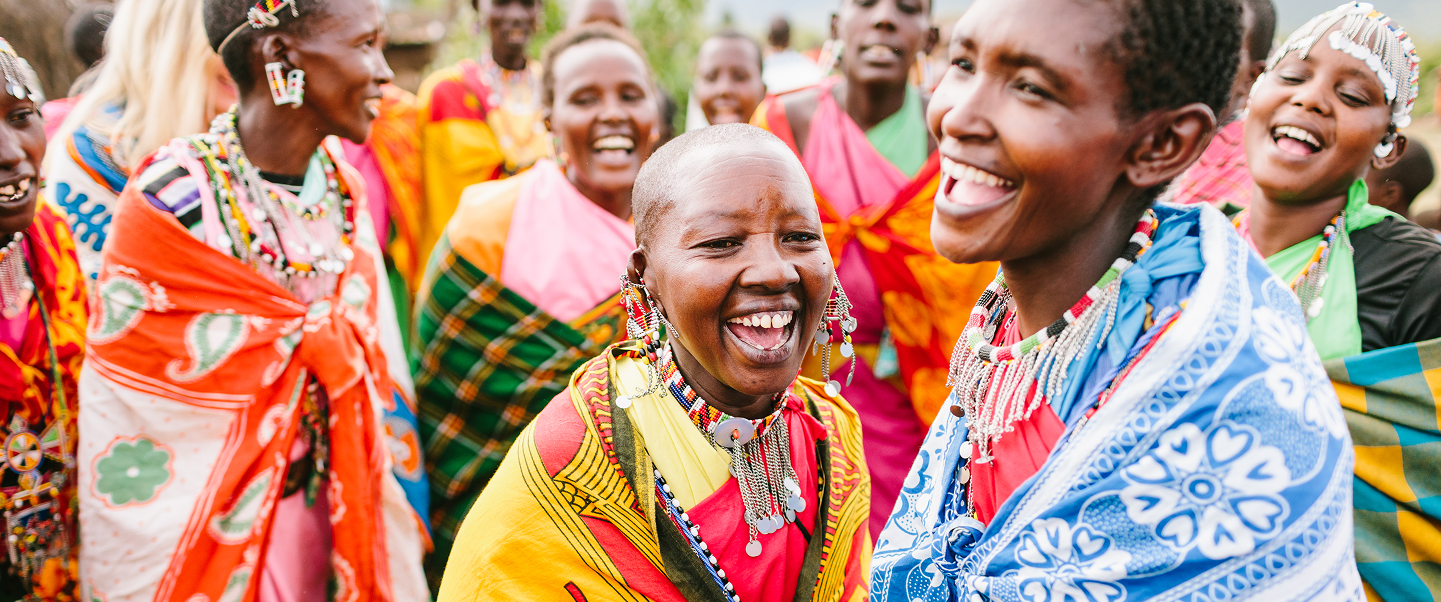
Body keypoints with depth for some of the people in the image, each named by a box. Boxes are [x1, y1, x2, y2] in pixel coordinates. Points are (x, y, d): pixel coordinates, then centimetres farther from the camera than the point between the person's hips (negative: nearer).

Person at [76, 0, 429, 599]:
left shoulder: (344, 186, -1)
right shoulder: (173, 203, -20)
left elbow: (373, 363, 5)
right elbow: (126, 421, -14)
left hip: (329, 507, 6)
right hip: (214, 523, -5)